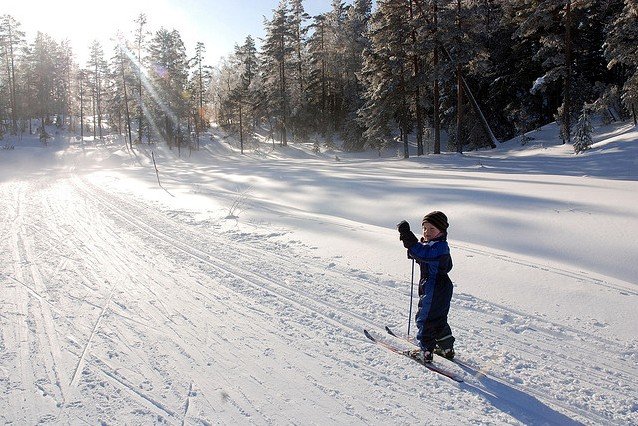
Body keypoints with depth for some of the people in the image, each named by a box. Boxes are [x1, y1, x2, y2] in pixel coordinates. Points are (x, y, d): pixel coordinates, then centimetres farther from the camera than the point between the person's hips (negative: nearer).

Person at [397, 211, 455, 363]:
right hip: (441, 289, 11)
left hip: (434, 291, -11)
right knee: (438, 319, 23)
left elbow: (421, 252, -38)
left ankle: (425, 352, 13)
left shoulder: (439, 246, -23)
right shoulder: (442, 246, 10)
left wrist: (406, 235, -41)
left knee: (424, 319, 2)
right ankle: (447, 348, 36)